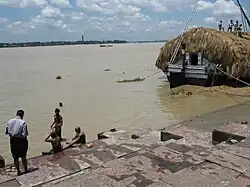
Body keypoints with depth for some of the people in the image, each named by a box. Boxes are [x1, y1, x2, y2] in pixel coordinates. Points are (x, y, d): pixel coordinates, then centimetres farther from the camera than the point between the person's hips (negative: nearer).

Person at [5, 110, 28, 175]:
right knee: (23, 157, 16)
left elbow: (6, 132, 3)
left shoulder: (9, 121, -4)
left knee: (15, 158, 16)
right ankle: (26, 170, 28)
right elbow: (24, 134, -20)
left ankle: (18, 172, 28)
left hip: (12, 141, 3)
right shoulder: (23, 122, -18)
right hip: (21, 141, -3)